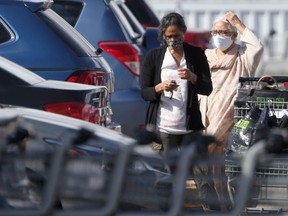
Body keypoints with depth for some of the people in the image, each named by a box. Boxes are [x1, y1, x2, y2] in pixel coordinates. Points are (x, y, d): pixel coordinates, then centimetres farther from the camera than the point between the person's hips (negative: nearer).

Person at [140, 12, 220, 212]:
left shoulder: (196, 55, 5)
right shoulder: (153, 57, 4)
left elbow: (207, 89, 2)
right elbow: (144, 92, 1)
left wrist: (192, 77, -18)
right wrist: (160, 87, -20)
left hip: (190, 126, 0)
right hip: (162, 126, 0)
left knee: (202, 172, -5)